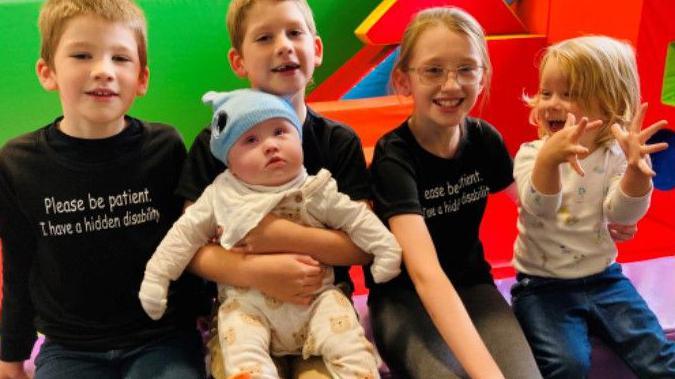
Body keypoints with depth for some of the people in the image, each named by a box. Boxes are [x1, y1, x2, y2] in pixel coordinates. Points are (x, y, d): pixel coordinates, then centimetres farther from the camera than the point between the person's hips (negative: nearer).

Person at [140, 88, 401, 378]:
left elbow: (357, 218, 5)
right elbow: (186, 233, 6)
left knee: (348, 347, -17)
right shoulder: (220, 196, 0)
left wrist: (386, 247, -1)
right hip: (247, 306, 0)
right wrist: (156, 276, 4)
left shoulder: (316, 192, -1)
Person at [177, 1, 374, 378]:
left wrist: (281, 234, -18)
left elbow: (365, 246, -6)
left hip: (323, 306, 1)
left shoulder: (340, 142, 1)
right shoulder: (213, 144, 0)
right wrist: (256, 271, -22)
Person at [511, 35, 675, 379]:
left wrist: (636, 169, -39)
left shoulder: (615, 156, -2)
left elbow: (623, 212, -18)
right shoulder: (531, 154, -7)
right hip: (542, 285, -2)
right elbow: (540, 207, -27)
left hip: (603, 278, 3)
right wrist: (548, 159, -48)